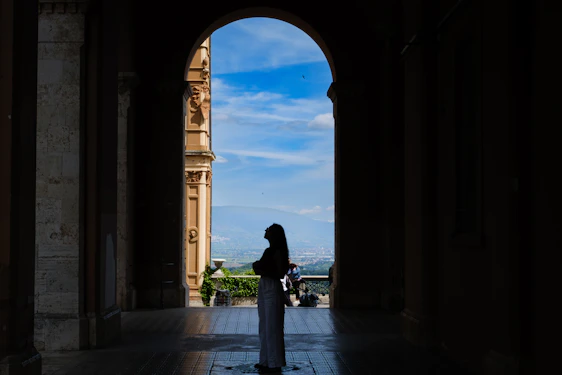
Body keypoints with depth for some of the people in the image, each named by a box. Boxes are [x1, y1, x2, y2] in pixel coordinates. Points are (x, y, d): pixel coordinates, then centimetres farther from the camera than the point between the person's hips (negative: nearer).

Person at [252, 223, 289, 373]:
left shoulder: (277, 252, -12)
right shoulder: (269, 251, 14)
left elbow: (281, 273, -17)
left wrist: (263, 271, -18)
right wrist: (257, 266, 4)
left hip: (272, 288, -10)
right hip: (263, 287, 10)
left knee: (272, 327, -5)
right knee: (264, 326, 12)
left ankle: (275, 364, 1)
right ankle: (265, 360, 20)